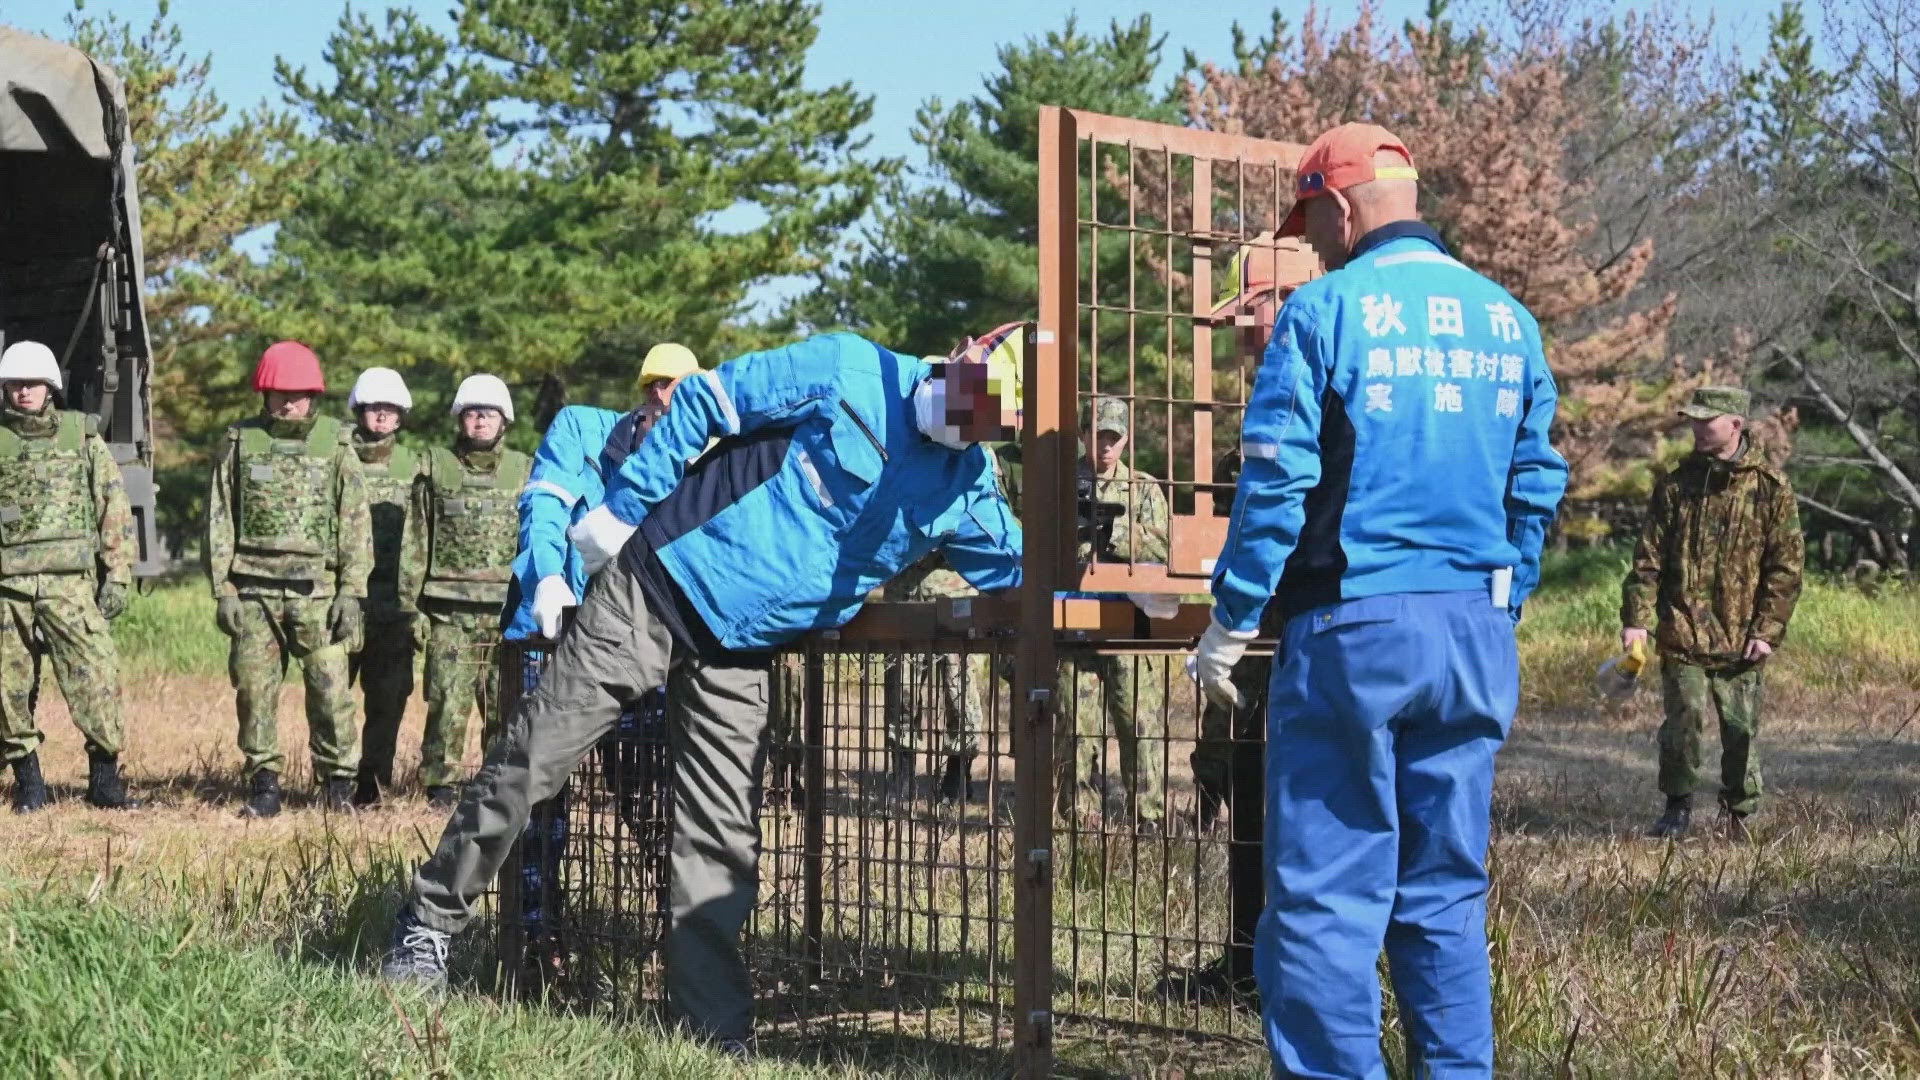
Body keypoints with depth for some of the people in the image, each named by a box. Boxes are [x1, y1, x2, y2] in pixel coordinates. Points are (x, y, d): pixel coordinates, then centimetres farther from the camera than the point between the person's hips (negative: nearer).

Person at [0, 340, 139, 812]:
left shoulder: (83, 437, 7)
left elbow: (114, 509, 7)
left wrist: (117, 576, 0)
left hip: (70, 582, -1)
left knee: (97, 675, -9)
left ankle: (104, 779, 0)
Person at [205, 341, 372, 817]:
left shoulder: (336, 442, 7)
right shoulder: (240, 442, 8)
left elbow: (355, 521, 6)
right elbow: (220, 519, 9)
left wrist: (351, 591, -2)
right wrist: (223, 590, 2)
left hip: (316, 587, -1)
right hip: (254, 588, 1)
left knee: (331, 687, -6)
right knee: (255, 689, 0)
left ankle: (338, 782, 7)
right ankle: (263, 784, 11)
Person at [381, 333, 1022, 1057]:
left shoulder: (966, 493, 1)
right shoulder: (849, 374, -12)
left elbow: (1020, 573, 16)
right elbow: (704, 402, -7)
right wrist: (623, 507, -8)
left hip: (738, 655, 3)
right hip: (657, 587, -3)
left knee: (723, 845, 0)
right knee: (529, 762, -2)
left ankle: (717, 1030, 9)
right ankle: (429, 924, 15)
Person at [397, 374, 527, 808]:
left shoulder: (523, 471, 12)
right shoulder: (435, 468, 8)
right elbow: (414, 543, 7)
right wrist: (411, 606, 1)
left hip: (509, 610, 1)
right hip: (450, 612, -1)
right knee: (448, 703, -4)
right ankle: (440, 787, 4)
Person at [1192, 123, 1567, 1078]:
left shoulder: (1325, 312, -7)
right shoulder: (1508, 320, 11)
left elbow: (1274, 487, -9)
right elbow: (1535, 491, 15)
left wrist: (1228, 626, -2)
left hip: (1353, 630, -6)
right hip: (1475, 636, 6)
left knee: (1326, 893, -2)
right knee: (1446, 892, 13)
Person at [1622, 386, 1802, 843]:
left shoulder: (1770, 487, 0)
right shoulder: (1676, 485, 7)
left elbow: (1786, 566, 0)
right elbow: (1648, 559, 6)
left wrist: (1768, 630, -6)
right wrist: (1636, 618, -3)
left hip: (1741, 639, -1)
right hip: (1682, 636, 1)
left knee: (1740, 728, 3)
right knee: (1683, 719, -7)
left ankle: (1739, 812, 22)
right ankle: (1678, 806, 11)